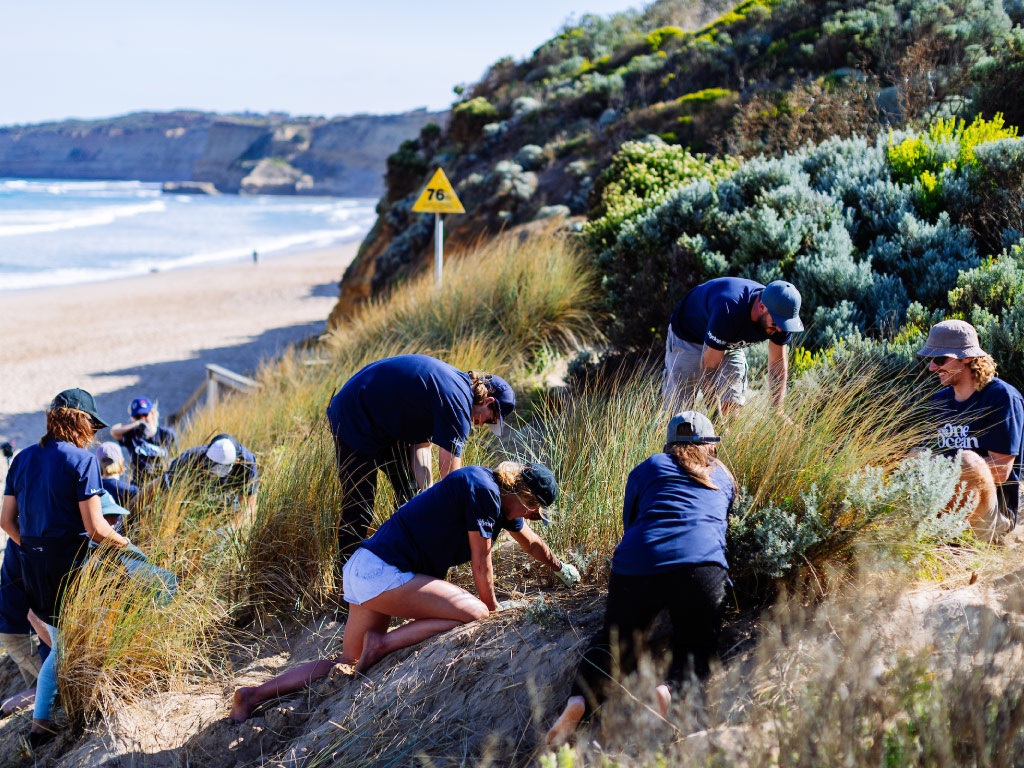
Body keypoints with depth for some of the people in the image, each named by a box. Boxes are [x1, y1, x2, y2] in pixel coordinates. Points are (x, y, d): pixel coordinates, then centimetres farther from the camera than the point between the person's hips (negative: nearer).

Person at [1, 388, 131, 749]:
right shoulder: (82, 460, -12)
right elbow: (95, 528, -16)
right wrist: (122, 541, 2)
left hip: (33, 567, 6)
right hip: (71, 566, -6)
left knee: (61, 644, 18)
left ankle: (40, 722, 19)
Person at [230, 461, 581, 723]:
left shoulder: (500, 494, 15)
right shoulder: (483, 491, -14)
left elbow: (531, 542, 35)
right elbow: (481, 566, -8)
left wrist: (559, 567, 48)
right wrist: (493, 610, 5)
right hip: (384, 572, -10)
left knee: (349, 663, 11)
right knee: (475, 614, -18)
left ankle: (254, 695, 5)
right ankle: (382, 644, -13)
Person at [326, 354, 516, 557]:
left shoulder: (456, 383, 4)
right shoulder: (457, 402, -24)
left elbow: (420, 445, 2)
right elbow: (451, 477, -21)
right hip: (353, 420, -10)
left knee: (411, 496, 12)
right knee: (358, 509, -10)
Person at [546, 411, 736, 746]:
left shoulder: (648, 468, 24)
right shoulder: (723, 476, 29)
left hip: (636, 563, 1)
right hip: (700, 565, -1)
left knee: (614, 638, 14)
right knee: (694, 649, 9)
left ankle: (579, 699, -16)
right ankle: (671, 691, -27)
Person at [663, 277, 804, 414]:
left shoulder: (779, 320, -24)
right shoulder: (728, 311, -43)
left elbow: (778, 365, -9)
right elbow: (709, 367, -35)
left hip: (730, 344, 5)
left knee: (732, 405, -9)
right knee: (679, 408, -10)